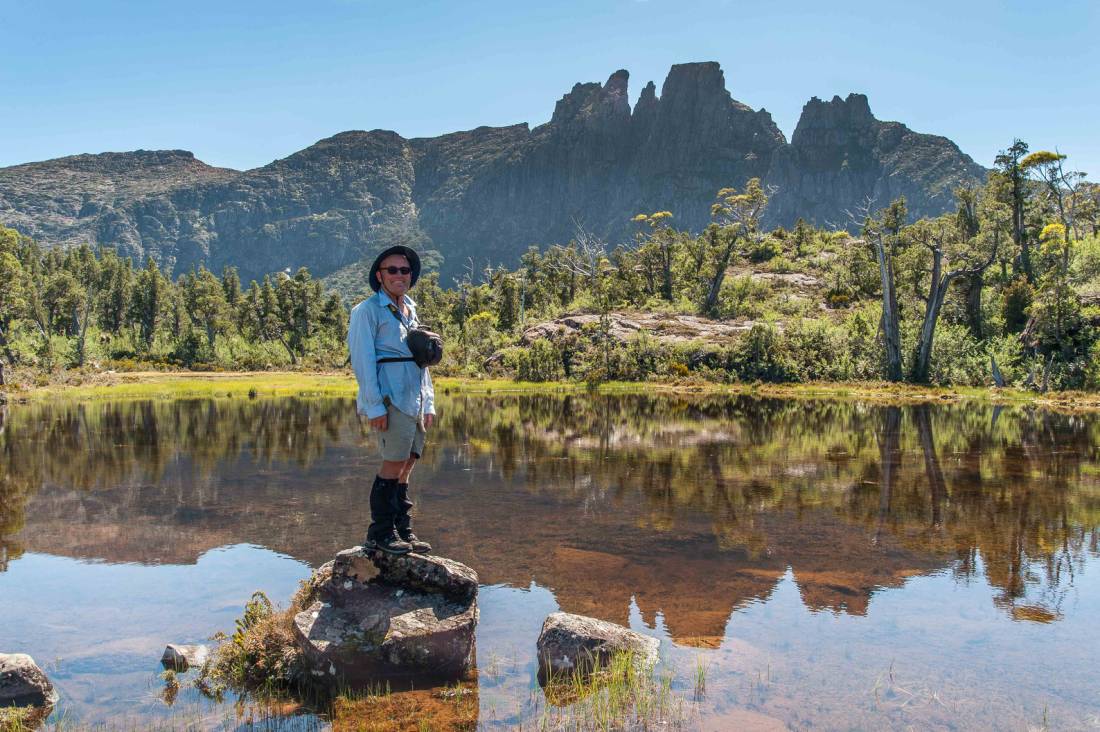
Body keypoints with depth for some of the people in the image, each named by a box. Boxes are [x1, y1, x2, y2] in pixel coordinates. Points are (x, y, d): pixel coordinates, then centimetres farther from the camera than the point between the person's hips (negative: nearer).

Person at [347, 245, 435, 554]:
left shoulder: (410, 311, 22)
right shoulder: (368, 310, -1)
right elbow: (362, 359, -9)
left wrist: (429, 403, 18)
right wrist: (374, 405, -16)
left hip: (415, 399, 7)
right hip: (391, 397, -7)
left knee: (406, 465, 9)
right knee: (394, 463, -8)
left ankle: (403, 531, 16)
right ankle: (380, 532, 2)